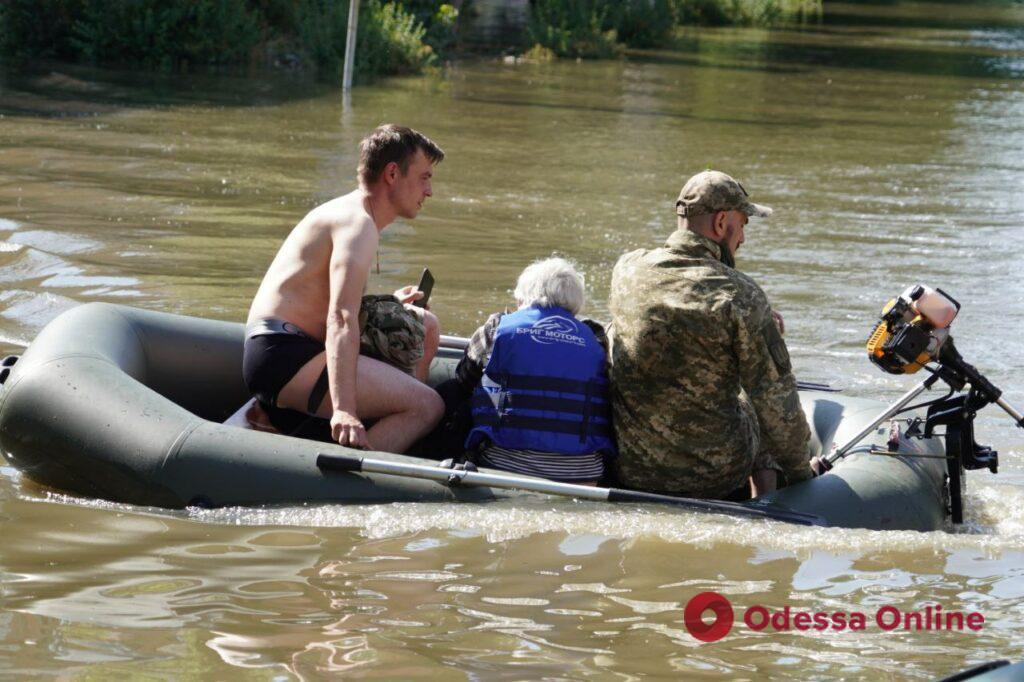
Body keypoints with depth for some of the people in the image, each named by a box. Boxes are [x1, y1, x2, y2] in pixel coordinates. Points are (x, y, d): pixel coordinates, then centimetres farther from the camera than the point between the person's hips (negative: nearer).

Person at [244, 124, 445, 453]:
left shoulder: (348, 213, 20)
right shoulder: (359, 224, -14)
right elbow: (342, 320, -28)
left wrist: (386, 306, 20)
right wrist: (344, 410, -38)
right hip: (284, 357, -11)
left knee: (426, 326, 21)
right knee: (427, 406, -22)